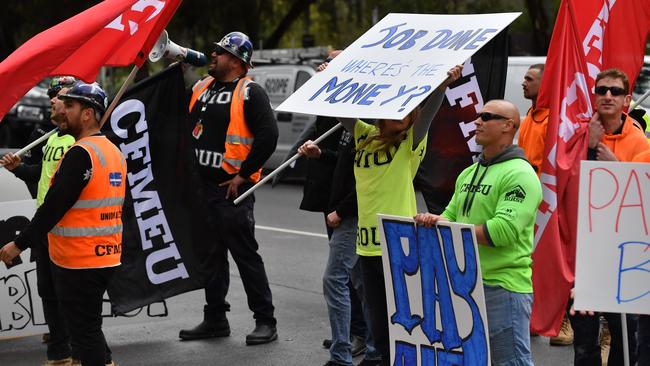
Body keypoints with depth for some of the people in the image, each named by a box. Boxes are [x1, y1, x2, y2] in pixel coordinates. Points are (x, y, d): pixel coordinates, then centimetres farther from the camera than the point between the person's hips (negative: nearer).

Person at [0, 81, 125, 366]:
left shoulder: (80, 154, -18)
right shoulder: (114, 151, 11)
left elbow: (54, 206, -20)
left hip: (78, 263, -9)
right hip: (107, 257, 9)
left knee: (84, 334, -2)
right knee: (90, 329, 19)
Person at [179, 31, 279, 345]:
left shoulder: (249, 92, -10)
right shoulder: (201, 88, 13)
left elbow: (268, 136, -18)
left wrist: (243, 175, -16)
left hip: (231, 188, -8)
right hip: (201, 186, 8)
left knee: (245, 255, -4)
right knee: (211, 255, 14)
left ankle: (265, 321, 4)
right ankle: (215, 319, 23)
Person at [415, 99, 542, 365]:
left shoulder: (519, 175, -12)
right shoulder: (469, 174, 17)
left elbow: (503, 231, -22)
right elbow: (451, 216, 18)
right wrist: (433, 221, -7)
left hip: (503, 286, -9)